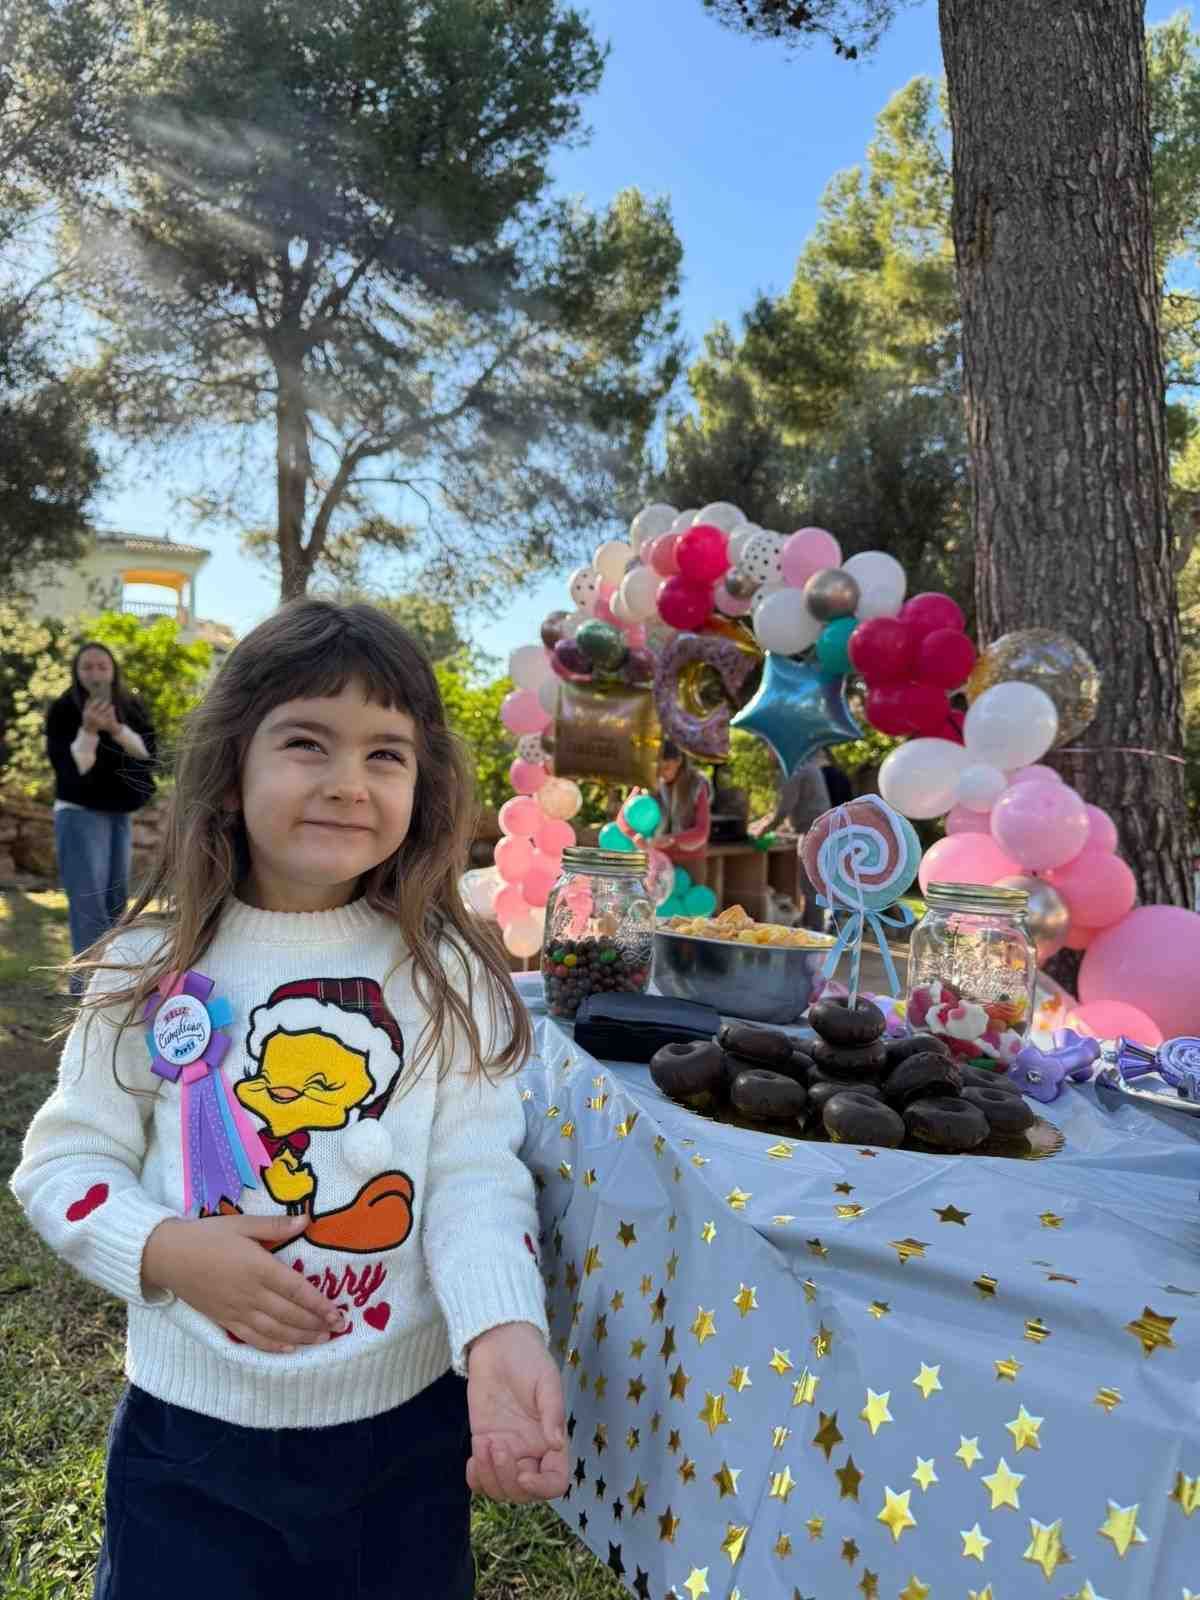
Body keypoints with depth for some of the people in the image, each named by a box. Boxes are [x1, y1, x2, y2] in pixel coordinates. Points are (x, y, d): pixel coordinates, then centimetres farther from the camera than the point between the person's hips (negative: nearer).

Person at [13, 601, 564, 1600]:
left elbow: (478, 1177, -15)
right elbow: (63, 1161, -1)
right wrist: (168, 1251, -18)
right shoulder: (154, 969, -7)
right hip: (190, 1426, 1)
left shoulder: (445, 973, -10)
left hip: (406, 1425, 0)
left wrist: (503, 1332, -32)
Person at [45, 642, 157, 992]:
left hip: (120, 814, 5)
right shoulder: (63, 710, -10)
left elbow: (149, 753, -8)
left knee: (115, 898, 11)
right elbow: (69, 767, -16)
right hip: (80, 813, -5)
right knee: (88, 900, -11)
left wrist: (116, 729, -23)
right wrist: (88, 729, -29)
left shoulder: (131, 707, 2)